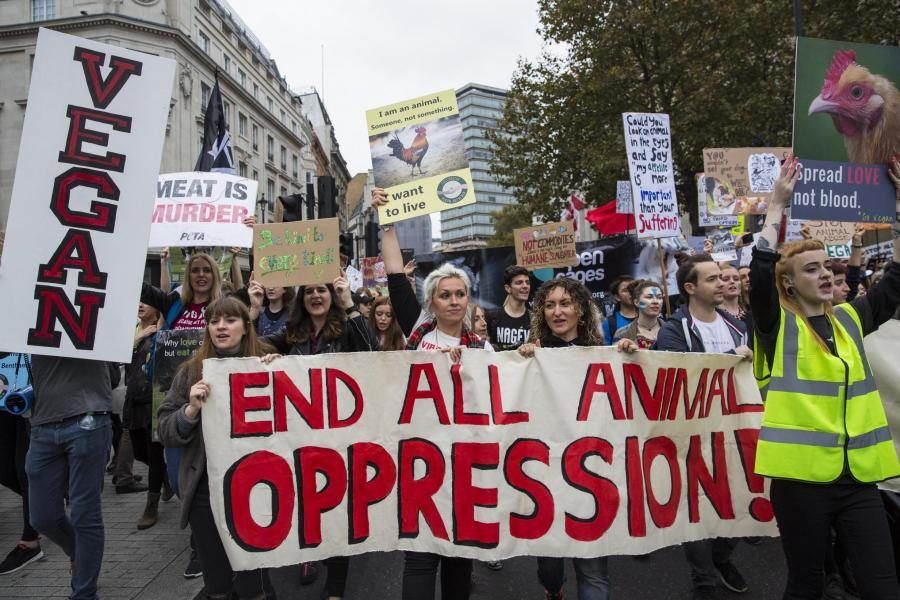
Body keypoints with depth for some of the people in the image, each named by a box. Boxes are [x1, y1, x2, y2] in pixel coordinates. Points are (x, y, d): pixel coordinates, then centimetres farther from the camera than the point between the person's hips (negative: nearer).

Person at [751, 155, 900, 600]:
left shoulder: (849, 320, 12)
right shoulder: (778, 325, -4)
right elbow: (760, 272, -19)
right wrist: (778, 205, -16)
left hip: (858, 477, 5)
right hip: (802, 476, -4)